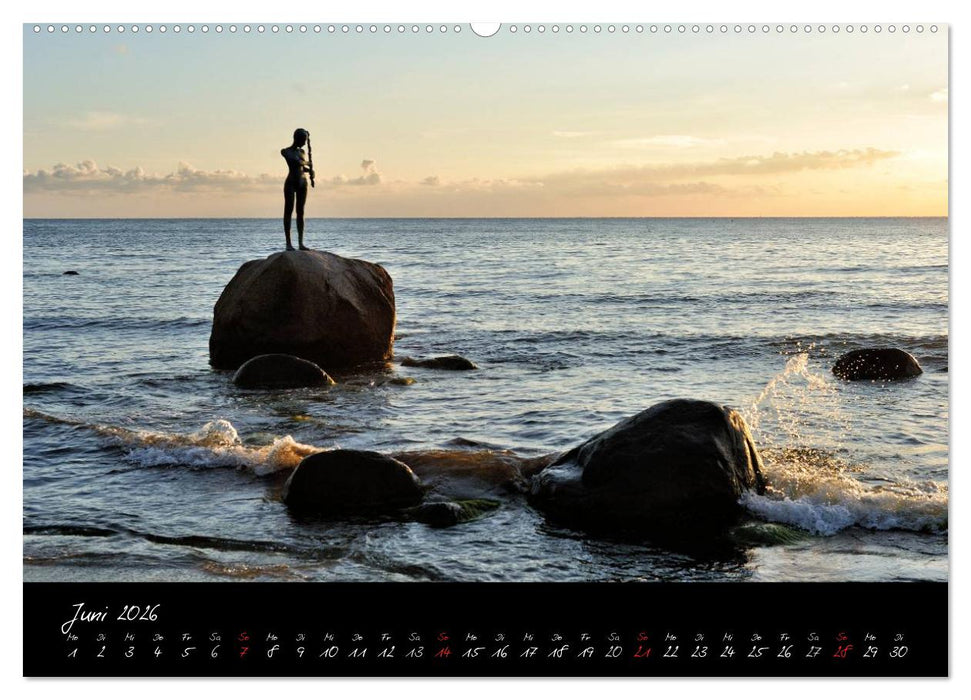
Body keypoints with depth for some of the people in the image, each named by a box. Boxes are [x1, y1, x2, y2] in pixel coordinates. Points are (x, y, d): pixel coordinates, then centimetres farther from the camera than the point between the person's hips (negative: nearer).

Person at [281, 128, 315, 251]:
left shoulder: (302, 152, 15)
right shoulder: (286, 151, -5)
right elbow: (296, 161, -21)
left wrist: (310, 171, 2)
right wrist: (307, 163, -5)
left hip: (302, 183, 6)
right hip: (291, 183, -6)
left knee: (300, 212, 5)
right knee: (288, 211, -4)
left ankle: (301, 243, 3)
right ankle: (288, 243, -4)